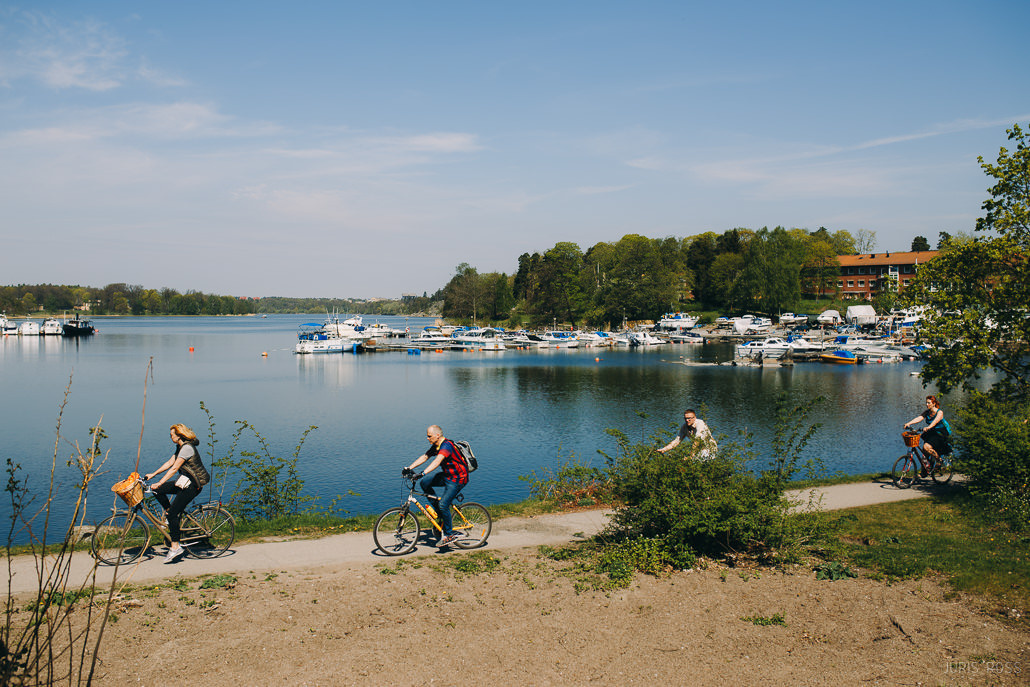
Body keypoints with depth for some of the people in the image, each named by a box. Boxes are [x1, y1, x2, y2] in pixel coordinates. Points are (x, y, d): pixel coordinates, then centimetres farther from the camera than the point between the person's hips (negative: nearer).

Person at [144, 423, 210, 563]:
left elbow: (174, 468, -22)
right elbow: (169, 463, 16)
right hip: (185, 481, 10)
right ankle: (170, 513, 17)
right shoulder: (180, 447, 12)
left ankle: (175, 547, -6)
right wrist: (152, 475, 14)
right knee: (157, 491, 4)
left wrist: (159, 483, -22)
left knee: (172, 514, -11)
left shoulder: (187, 448, -19)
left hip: (192, 485, -10)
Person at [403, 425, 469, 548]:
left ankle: (449, 534, -2)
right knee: (424, 483, -1)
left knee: (443, 504, -18)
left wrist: (423, 473, -51)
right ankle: (441, 514, 8)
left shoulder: (447, 445, -25)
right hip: (447, 475, 10)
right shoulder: (436, 446, 6)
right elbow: (424, 457, 7)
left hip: (458, 479, -10)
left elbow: (437, 461, -40)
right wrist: (409, 468, -4)